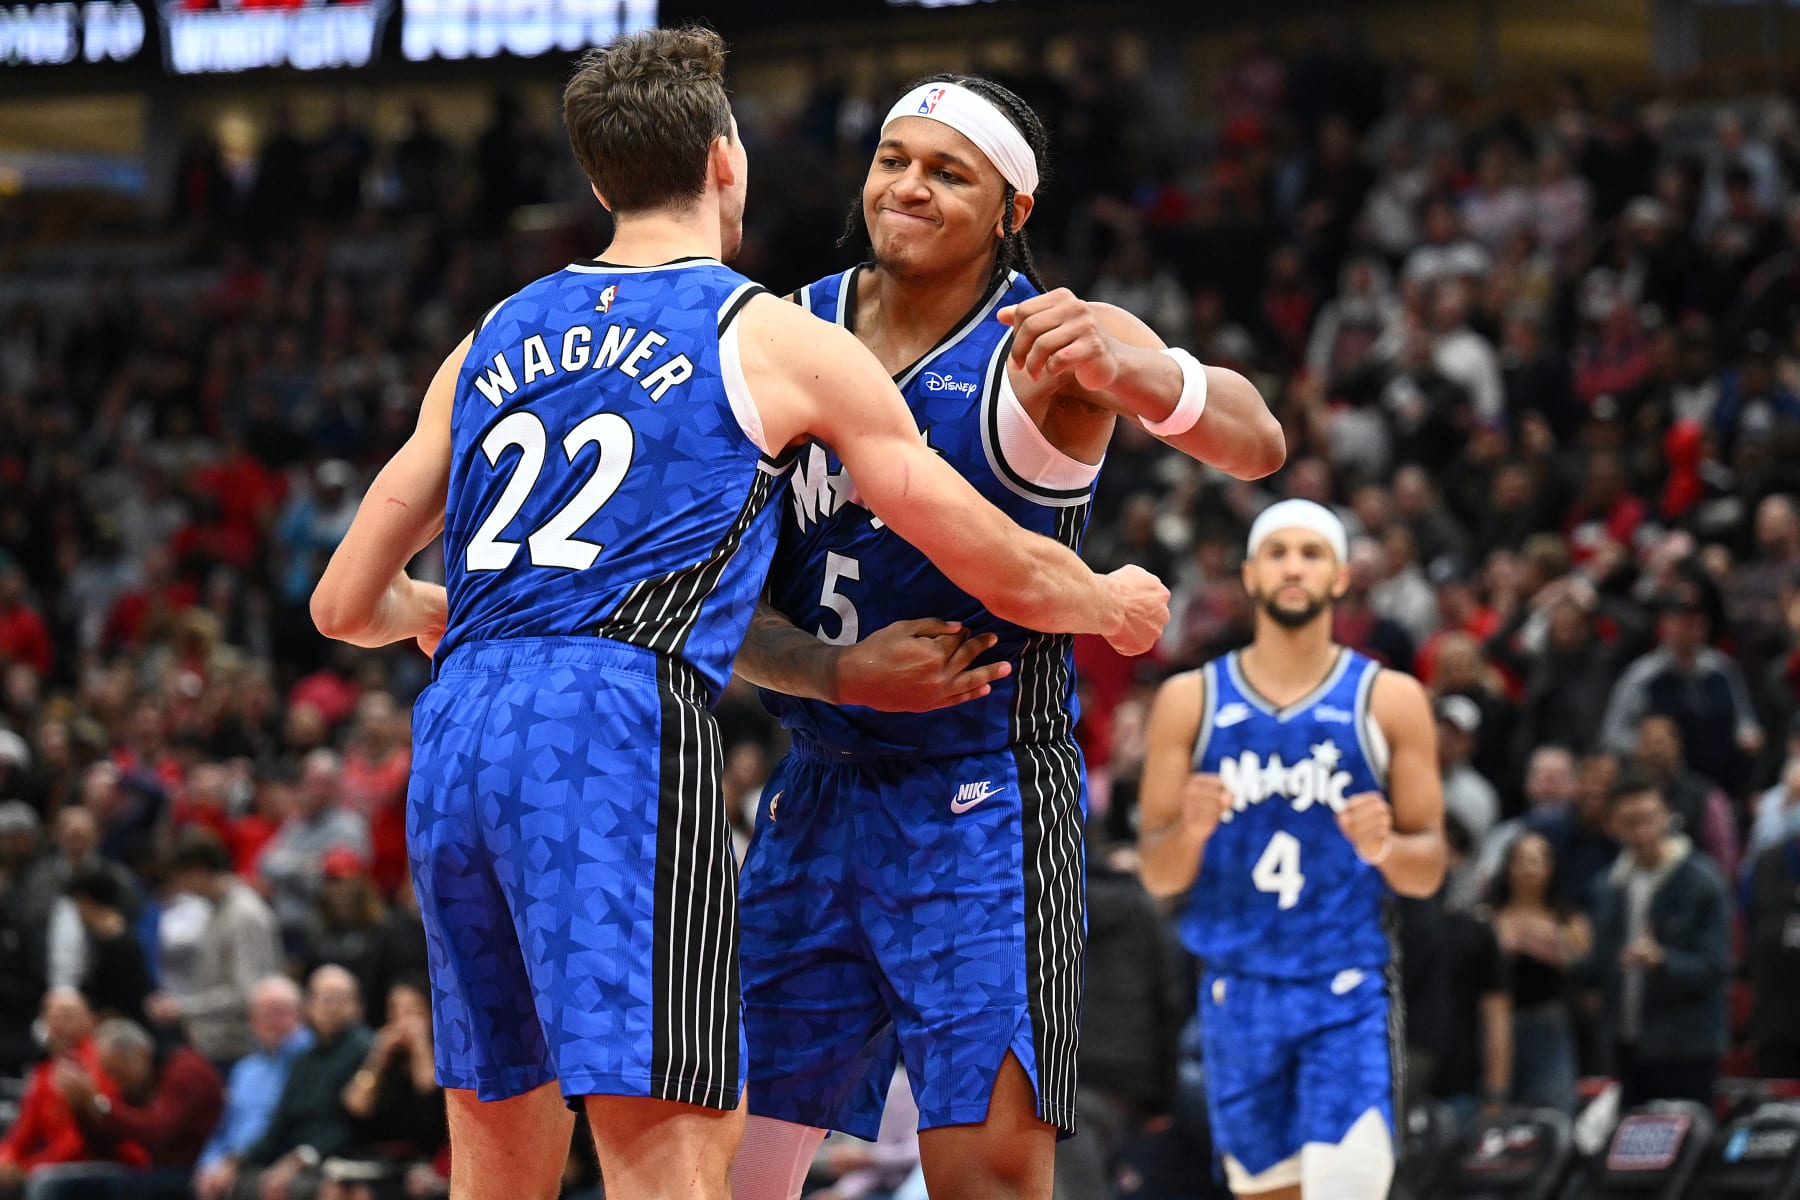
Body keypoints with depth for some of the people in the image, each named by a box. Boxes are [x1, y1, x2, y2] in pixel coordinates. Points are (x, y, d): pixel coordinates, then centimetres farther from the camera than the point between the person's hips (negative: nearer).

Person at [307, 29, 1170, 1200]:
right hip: (621, 730, -6)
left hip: (456, 735, 6)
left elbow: (346, 604, 25)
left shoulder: (493, 342, 21)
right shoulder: (779, 340, 7)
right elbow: (1007, 574, 12)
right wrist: (1118, 604, 34)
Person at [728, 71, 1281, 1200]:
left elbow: (1256, 447, -22)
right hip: (817, 797, 5)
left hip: (986, 799, -5)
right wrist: (843, 673, -15)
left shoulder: (1043, 342, -6)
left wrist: (1127, 370, -42)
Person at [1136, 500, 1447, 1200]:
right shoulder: (1191, 701, 5)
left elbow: (1428, 872, 5)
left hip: (1349, 992, -2)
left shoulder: (1390, 700, 2)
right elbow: (1157, 875, 5)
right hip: (1239, 989, 2)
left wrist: (1384, 847, -17)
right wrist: (1190, 830, -16)